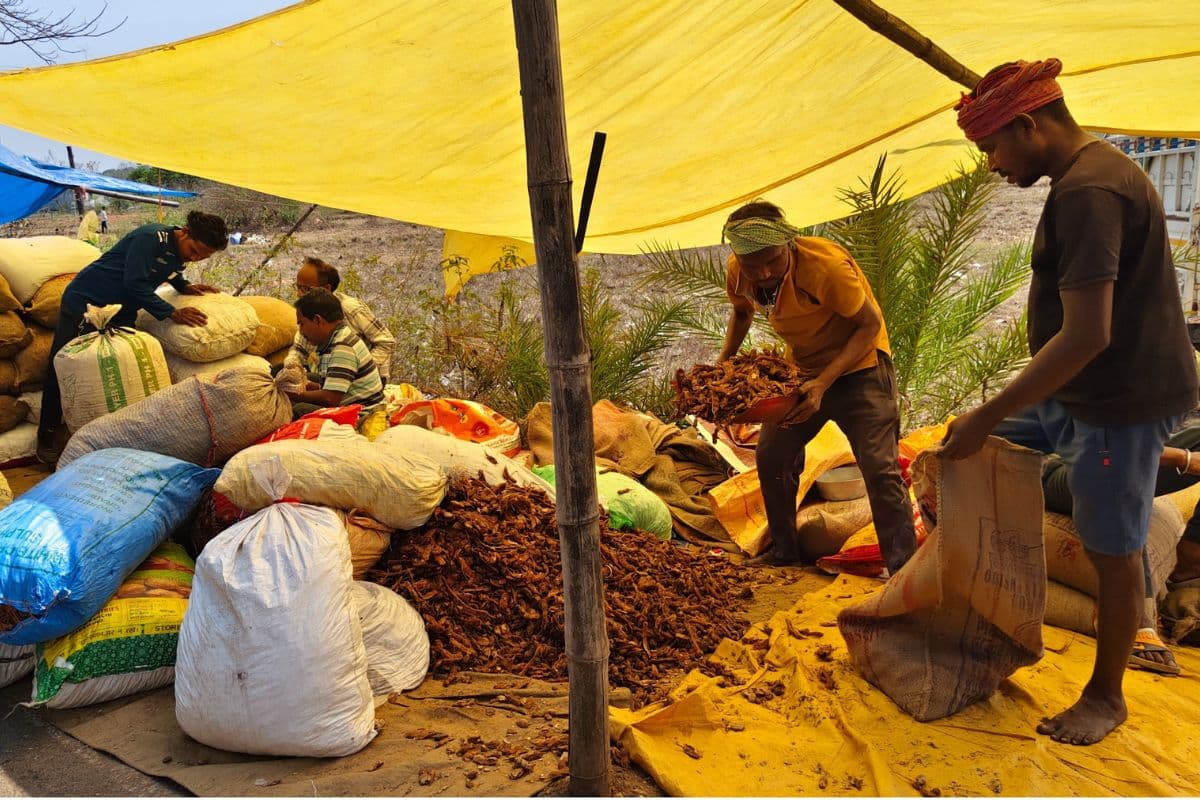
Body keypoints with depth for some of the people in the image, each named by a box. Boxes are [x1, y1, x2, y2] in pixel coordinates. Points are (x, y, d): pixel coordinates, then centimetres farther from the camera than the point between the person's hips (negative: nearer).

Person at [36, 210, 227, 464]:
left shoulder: (181, 254, 0)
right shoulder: (151, 237, -24)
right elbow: (135, 283, -28)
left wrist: (185, 286, 1)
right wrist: (172, 313, -28)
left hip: (123, 314, 7)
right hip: (84, 301, -7)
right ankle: (47, 436, 13)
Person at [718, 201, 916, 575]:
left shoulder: (825, 266, -32)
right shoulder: (737, 272, -13)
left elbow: (869, 325, -24)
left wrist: (823, 383, -34)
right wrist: (723, 363, -6)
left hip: (858, 363, -6)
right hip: (801, 367, 6)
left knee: (879, 468, -15)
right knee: (771, 456, 7)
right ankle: (785, 549, 26)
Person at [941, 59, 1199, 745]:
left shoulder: (1089, 190, -24)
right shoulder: (1092, 171, 9)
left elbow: (1087, 335, -30)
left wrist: (988, 418, -25)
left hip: (1123, 399, -10)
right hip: (1075, 391, 10)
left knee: (1114, 552, 4)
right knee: (967, 454, 15)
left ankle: (1106, 697, 24)